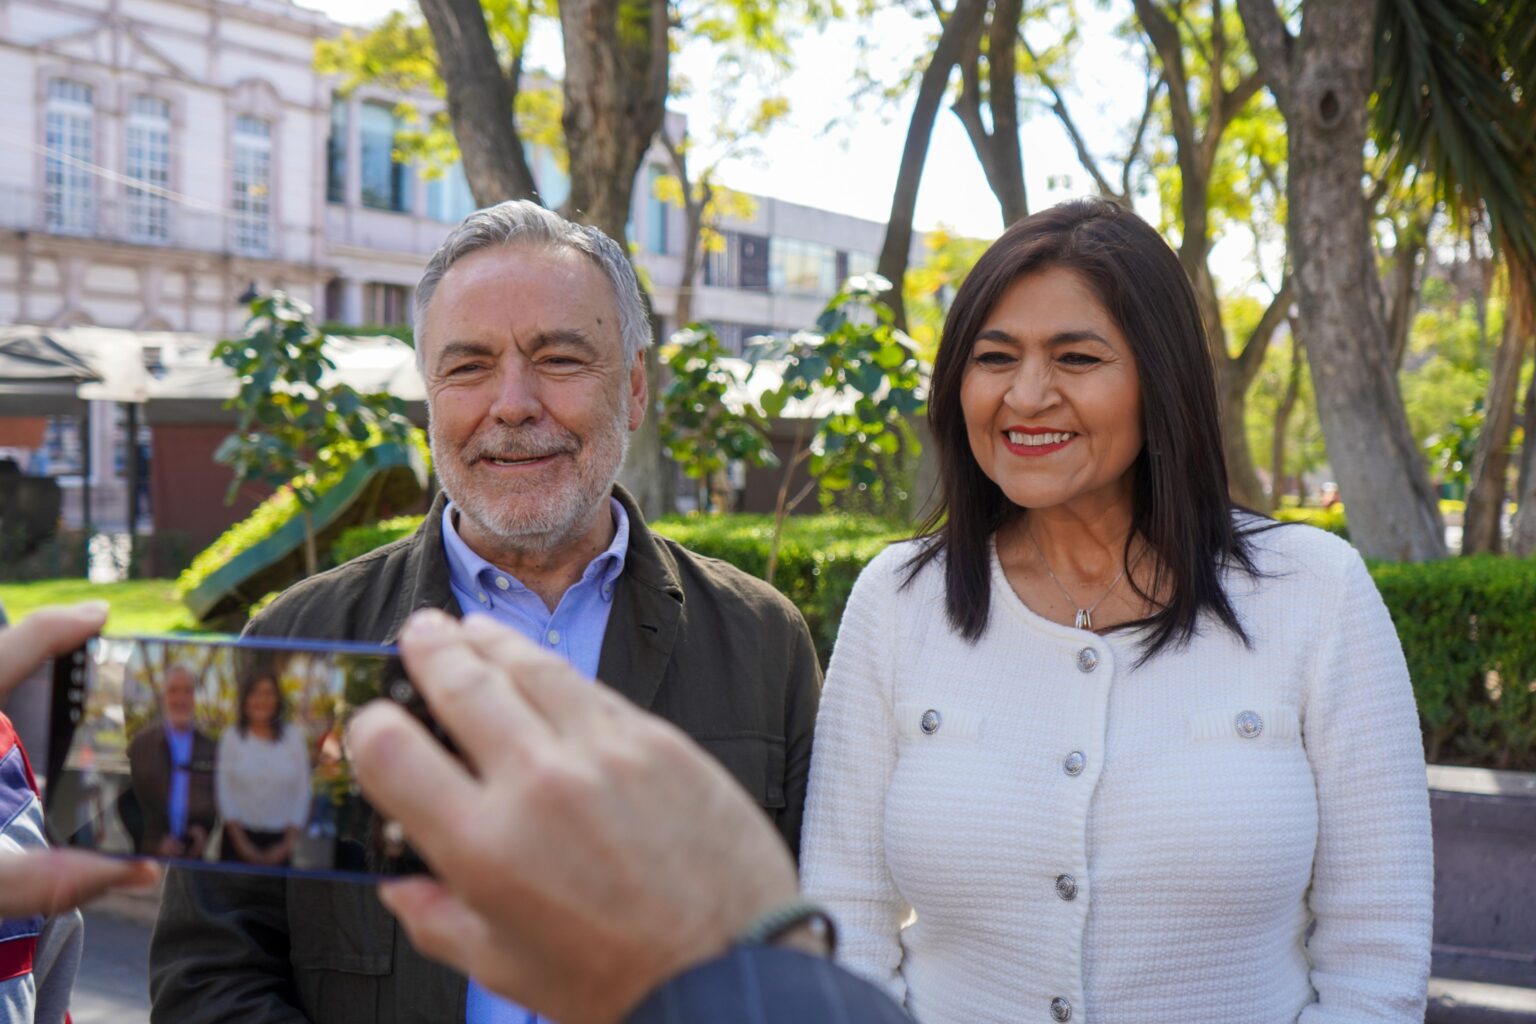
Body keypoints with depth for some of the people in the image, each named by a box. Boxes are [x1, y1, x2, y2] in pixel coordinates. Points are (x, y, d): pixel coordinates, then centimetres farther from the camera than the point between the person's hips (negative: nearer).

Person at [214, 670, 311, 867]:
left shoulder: (294, 736, 3)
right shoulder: (231, 737, 1)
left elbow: (302, 791, 2)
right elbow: (224, 791, -1)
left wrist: (287, 845, -4)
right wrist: (241, 843, -7)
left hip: (279, 841, 0)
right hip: (240, 835, 0)